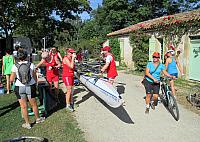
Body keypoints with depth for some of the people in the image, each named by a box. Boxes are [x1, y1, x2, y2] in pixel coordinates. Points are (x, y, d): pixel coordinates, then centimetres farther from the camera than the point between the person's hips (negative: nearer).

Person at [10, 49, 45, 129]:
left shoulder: (15, 66, -8)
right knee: (33, 104, 17)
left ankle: (27, 124, 20)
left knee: (23, 106, 10)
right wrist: (35, 84, 19)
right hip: (30, 87, 1)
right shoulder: (31, 65, -6)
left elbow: (11, 80, -3)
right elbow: (35, 77, 2)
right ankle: (38, 119, 36)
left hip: (19, 88, -1)